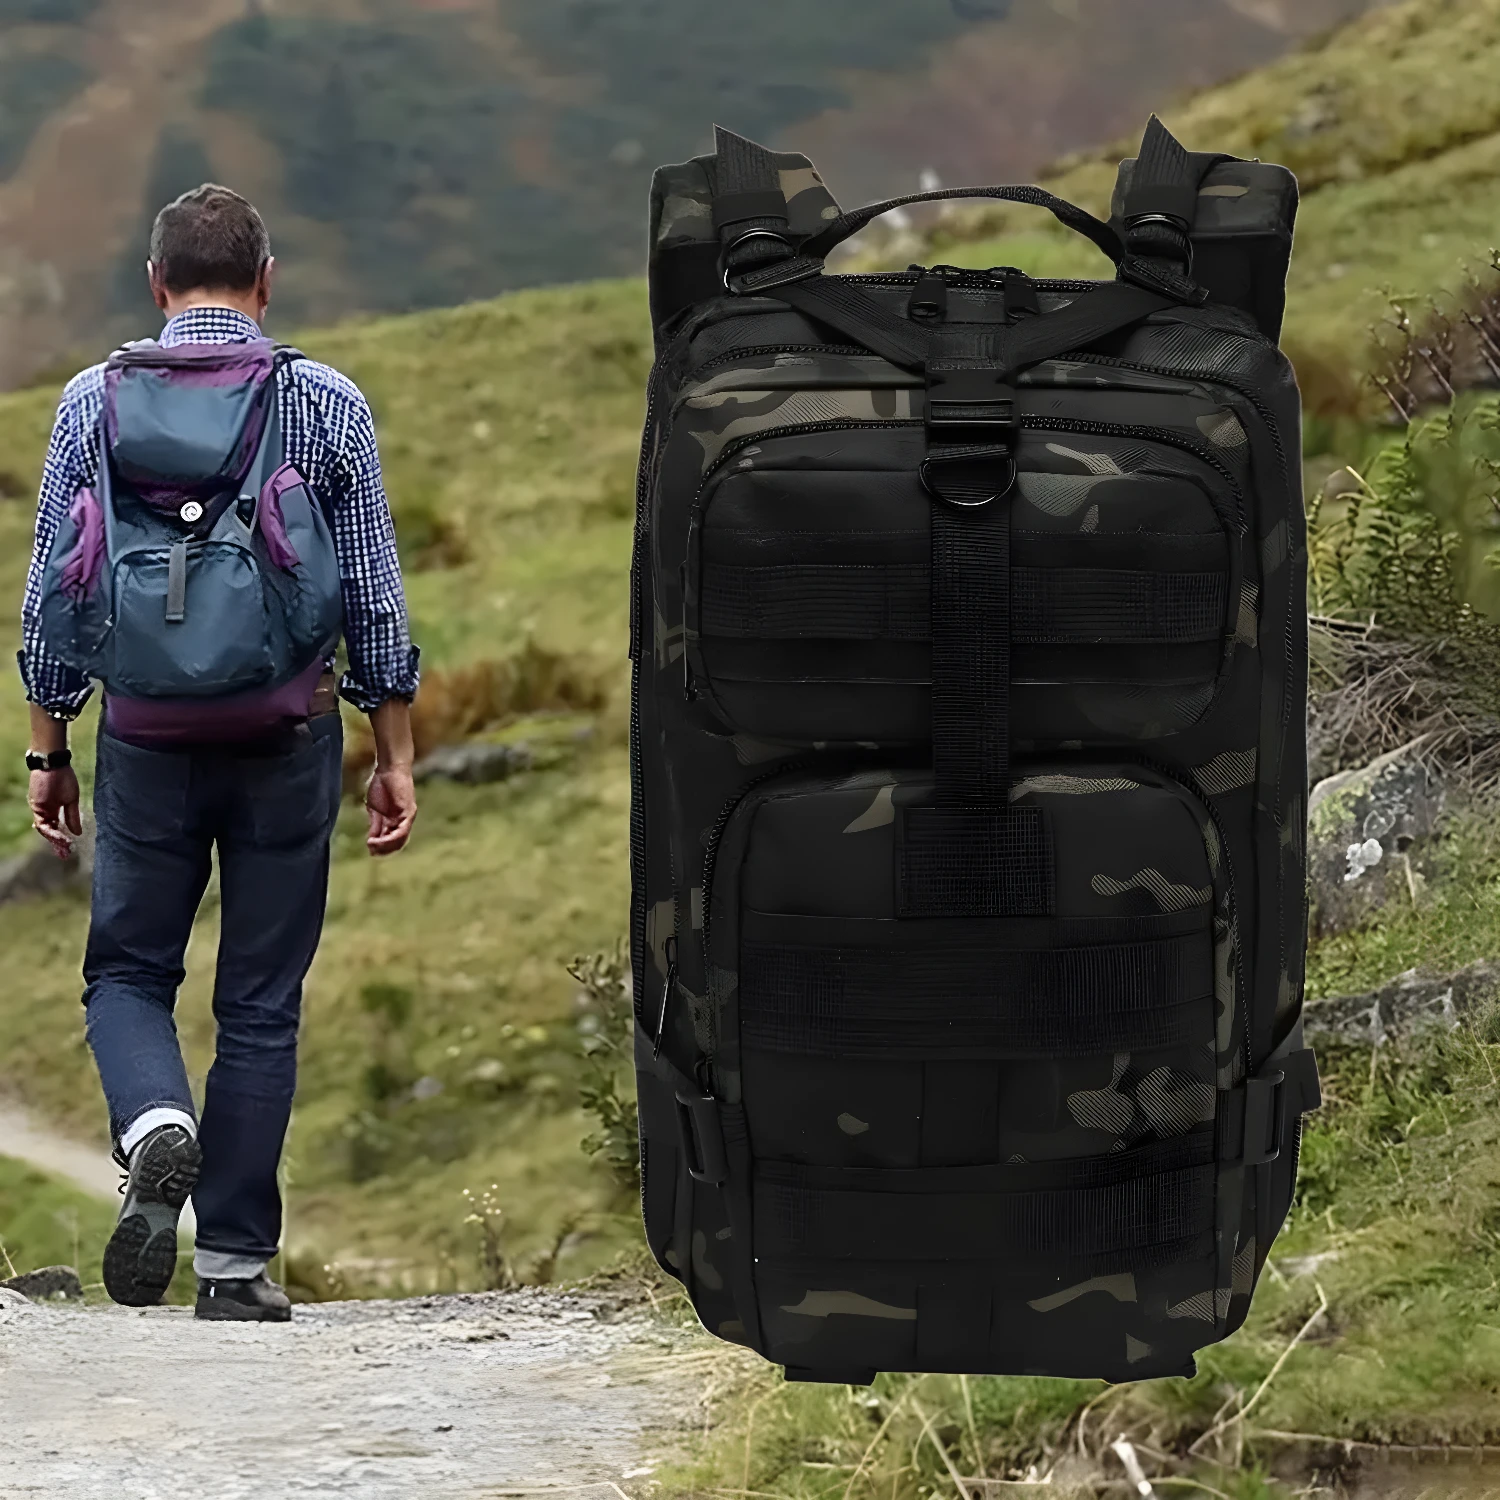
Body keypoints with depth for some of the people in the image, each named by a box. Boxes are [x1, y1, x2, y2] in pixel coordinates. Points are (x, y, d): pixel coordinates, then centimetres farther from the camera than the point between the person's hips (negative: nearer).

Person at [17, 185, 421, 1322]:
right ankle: (236, 1260, 8)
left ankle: (157, 1126, -16)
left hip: (148, 734, 0)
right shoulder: (330, 406, -1)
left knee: (128, 971, 14)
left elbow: (51, 596, 3)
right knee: (261, 1002, 8)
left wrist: (49, 751, 11)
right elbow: (375, 597, 0)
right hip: (289, 737, 0)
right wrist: (395, 755, 8)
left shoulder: (96, 402, 1)